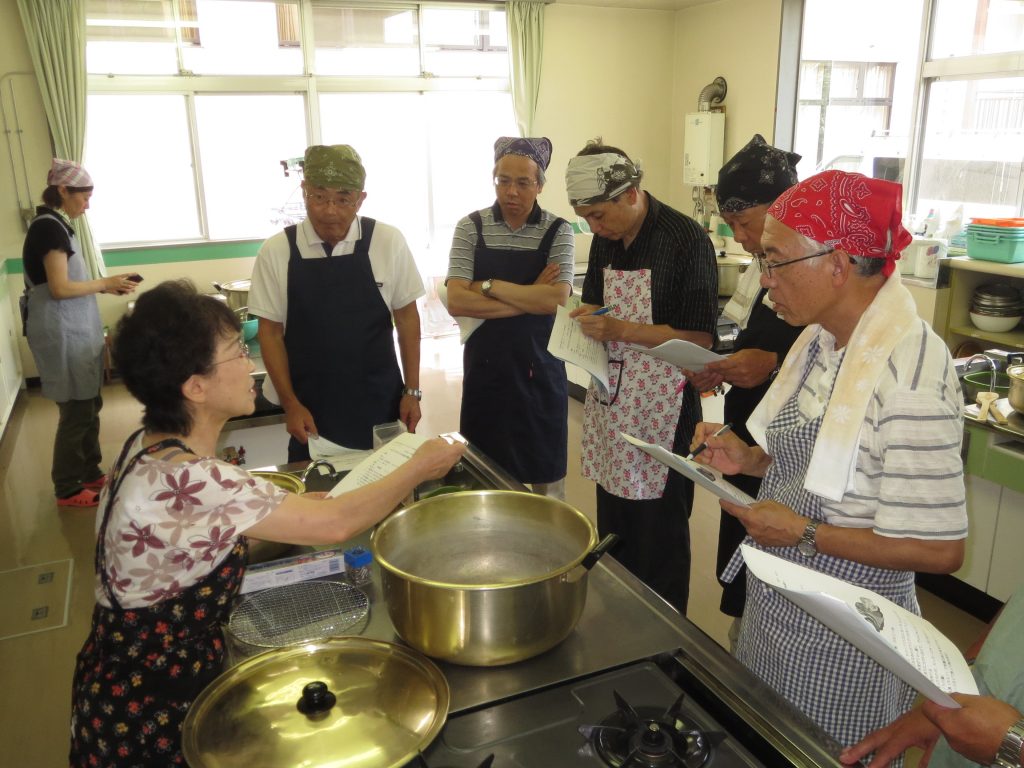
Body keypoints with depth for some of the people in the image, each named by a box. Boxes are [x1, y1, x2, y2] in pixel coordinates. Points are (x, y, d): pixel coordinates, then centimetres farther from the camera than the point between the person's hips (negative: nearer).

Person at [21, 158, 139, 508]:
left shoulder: (55, 225, 14)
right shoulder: (49, 227, -16)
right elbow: (60, 288, -20)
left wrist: (104, 286, 7)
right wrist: (105, 283, -9)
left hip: (74, 329, 10)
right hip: (62, 333, -10)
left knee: (89, 405, 16)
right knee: (76, 410, -1)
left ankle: (90, 473, 29)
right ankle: (68, 489, 12)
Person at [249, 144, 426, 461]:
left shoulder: (388, 242, -6)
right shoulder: (276, 252, -6)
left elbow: (406, 317, 1)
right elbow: (270, 331, 0)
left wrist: (411, 391, 2)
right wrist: (291, 404, -3)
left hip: (380, 405, 0)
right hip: (312, 410, 0)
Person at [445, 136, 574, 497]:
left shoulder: (558, 231, -4)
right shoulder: (471, 228, -2)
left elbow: (556, 299, -18)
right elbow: (456, 302, -13)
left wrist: (489, 286, -15)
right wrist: (531, 297, -17)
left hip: (539, 368, 0)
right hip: (485, 366, 1)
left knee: (544, 473, 12)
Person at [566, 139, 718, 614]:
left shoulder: (687, 239, -14)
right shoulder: (605, 239, 7)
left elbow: (699, 338, -16)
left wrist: (621, 330, -22)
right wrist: (588, 320, -2)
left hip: (661, 412, -7)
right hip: (611, 398, 7)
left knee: (658, 535, 6)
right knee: (612, 531, 18)